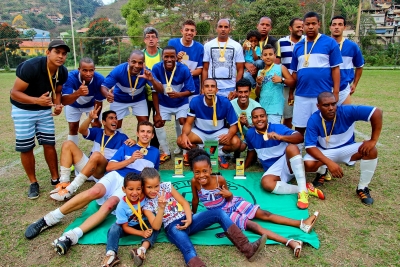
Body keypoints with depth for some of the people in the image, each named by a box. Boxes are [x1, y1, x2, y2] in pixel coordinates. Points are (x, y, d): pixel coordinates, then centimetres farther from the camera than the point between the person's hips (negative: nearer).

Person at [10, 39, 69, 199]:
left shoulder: (63, 72, -12)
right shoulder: (31, 66, -29)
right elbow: (14, 93, -25)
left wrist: (58, 105, -16)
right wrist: (37, 100, -41)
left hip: (44, 109, 4)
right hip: (22, 109, -4)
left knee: (49, 144, 2)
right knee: (26, 148, 0)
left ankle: (55, 178, 16)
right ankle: (33, 183, 16)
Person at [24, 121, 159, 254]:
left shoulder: (155, 152, 20)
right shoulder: (126, 147, 18)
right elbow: (109, 167, 9)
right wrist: (130, 160, -4)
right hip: (115, 176, 1)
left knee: (109, 205, -32)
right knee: (95, 192, -32)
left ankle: (72, 236, -42)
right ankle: (49, 219, -21)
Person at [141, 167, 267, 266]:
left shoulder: (167, 186, 8)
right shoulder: (146, 205, 2)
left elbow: (184, 202, 8)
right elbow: (156, 226, -8)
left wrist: (189, 219, -8)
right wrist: (161, 208, -22)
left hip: (186, 220, 4)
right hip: (173, 227, -4)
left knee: (218, 213, -17)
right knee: (188, 250, -37)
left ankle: (247, 248, -23)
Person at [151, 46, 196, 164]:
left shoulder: (184, 69, -24)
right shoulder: (156, 68, -23)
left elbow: (191, 91, -18)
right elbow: (155, 91, -18)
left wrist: (179, 94, -40)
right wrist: (157, 113, -17)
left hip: (181, 103, -1)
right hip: (164, 103, 2)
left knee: (183, 122, -18)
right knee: (158, 123, -8)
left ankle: (186, 153, 0)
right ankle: (166, 153, 11)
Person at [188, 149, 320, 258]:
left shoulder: (220, 179, -19)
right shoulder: (194, 182, -23)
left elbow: (228, 199, -4)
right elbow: (195, 200, -5)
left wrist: (229, 195, -26)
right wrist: (193, 215, 7)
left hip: (233, 203, 2)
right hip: (223, 213, -2)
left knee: (264, 214, -4)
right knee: (253, 226, -18)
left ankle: (302, 224, -2)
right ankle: (289, 242, -25)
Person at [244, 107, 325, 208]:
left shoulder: (277, 128, -12)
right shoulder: (250, 134, 0)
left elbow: (300, 137, -26)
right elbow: (251, 151, 19)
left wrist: (281, 137, -41)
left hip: (287, 163, -2)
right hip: (273, 170, 3)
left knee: (291, 147, -37)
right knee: (266, 183, -34)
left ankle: (303, 191, -34)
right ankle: (307, 188, -25)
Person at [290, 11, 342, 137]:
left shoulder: (330, 43, 0)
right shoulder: (298, 46, 10)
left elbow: (335, 69, -2)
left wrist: (336, 93, -7)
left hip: (323, 95, -3)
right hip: (301, 95, 3)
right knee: (299, 128, 10)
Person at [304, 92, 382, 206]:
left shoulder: (346, 111, -24)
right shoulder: (313, 120, -24)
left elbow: (377, 112, -25)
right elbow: (310, 147, -28)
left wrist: (373, 140, -28)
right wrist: (329, 162, -40)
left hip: (346, 149, 2)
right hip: (324, 152, -1)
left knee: (371, 150, -26)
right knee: (308, 165, -31)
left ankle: (362, 188, -7)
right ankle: (322, 171, 9)